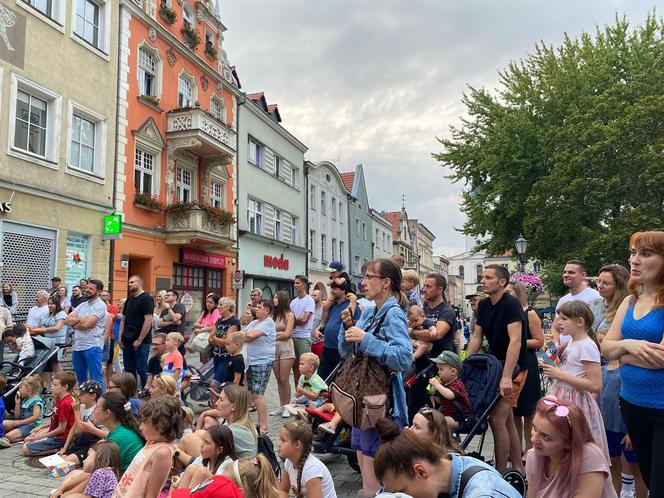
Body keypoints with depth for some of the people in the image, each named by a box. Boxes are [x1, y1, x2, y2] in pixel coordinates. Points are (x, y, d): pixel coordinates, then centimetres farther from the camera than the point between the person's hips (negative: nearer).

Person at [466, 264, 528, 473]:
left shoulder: (511, 305, -19)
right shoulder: (483, 305, 5)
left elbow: (515, 341, -28)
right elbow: (476, 338, 9)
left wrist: (507, 377, -34)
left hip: (513, 369, -8)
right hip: (496, 364, 8)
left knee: (497, 419, -11)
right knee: (507, 420, 14)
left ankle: (500, 475, 0)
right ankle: (518, 469, 27)